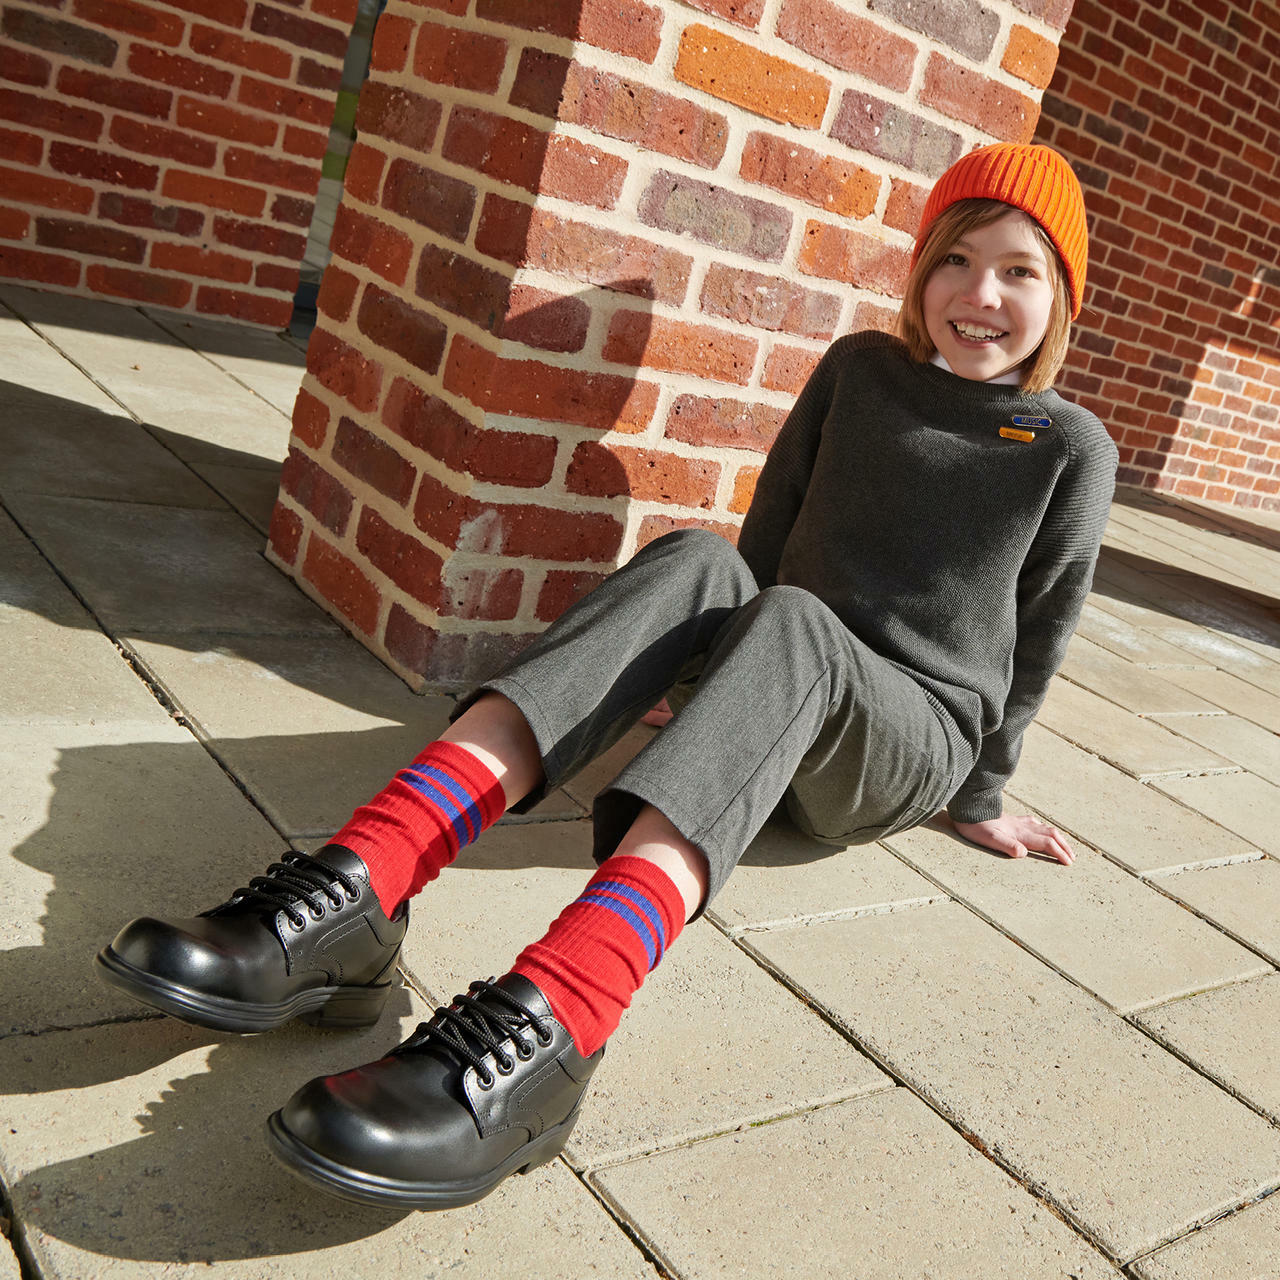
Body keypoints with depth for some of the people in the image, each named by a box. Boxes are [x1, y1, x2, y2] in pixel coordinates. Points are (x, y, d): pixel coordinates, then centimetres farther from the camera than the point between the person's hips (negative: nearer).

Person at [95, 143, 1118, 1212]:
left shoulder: (1071, 449, 1)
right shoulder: (860, 370, 9)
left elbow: (1038, 640, 6)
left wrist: (983, 795, 12)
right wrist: (730, 653, 16)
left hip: (912, 745, -3)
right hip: (776, 692, 3)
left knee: (789, 622, -37)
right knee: (698, 563, -30)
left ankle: (541, 1027, -61)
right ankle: (349, 896, -48)